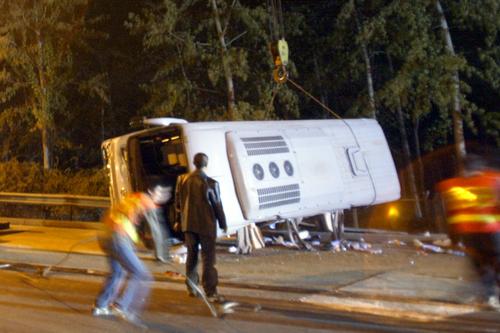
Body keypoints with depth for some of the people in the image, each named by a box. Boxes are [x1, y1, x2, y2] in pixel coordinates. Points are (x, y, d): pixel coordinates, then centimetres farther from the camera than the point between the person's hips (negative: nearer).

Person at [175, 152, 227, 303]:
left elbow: (178, 203, 9)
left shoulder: (182, 180, -1)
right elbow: (217, 206, -8)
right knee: (208, 259, -1)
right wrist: (223, 224, 4)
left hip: (188, 224, 5)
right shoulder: (211, 183, -16)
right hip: (206, 225, -5)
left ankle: (191, 288, 25)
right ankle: (210, 293, -2)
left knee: (191, 256, 17)